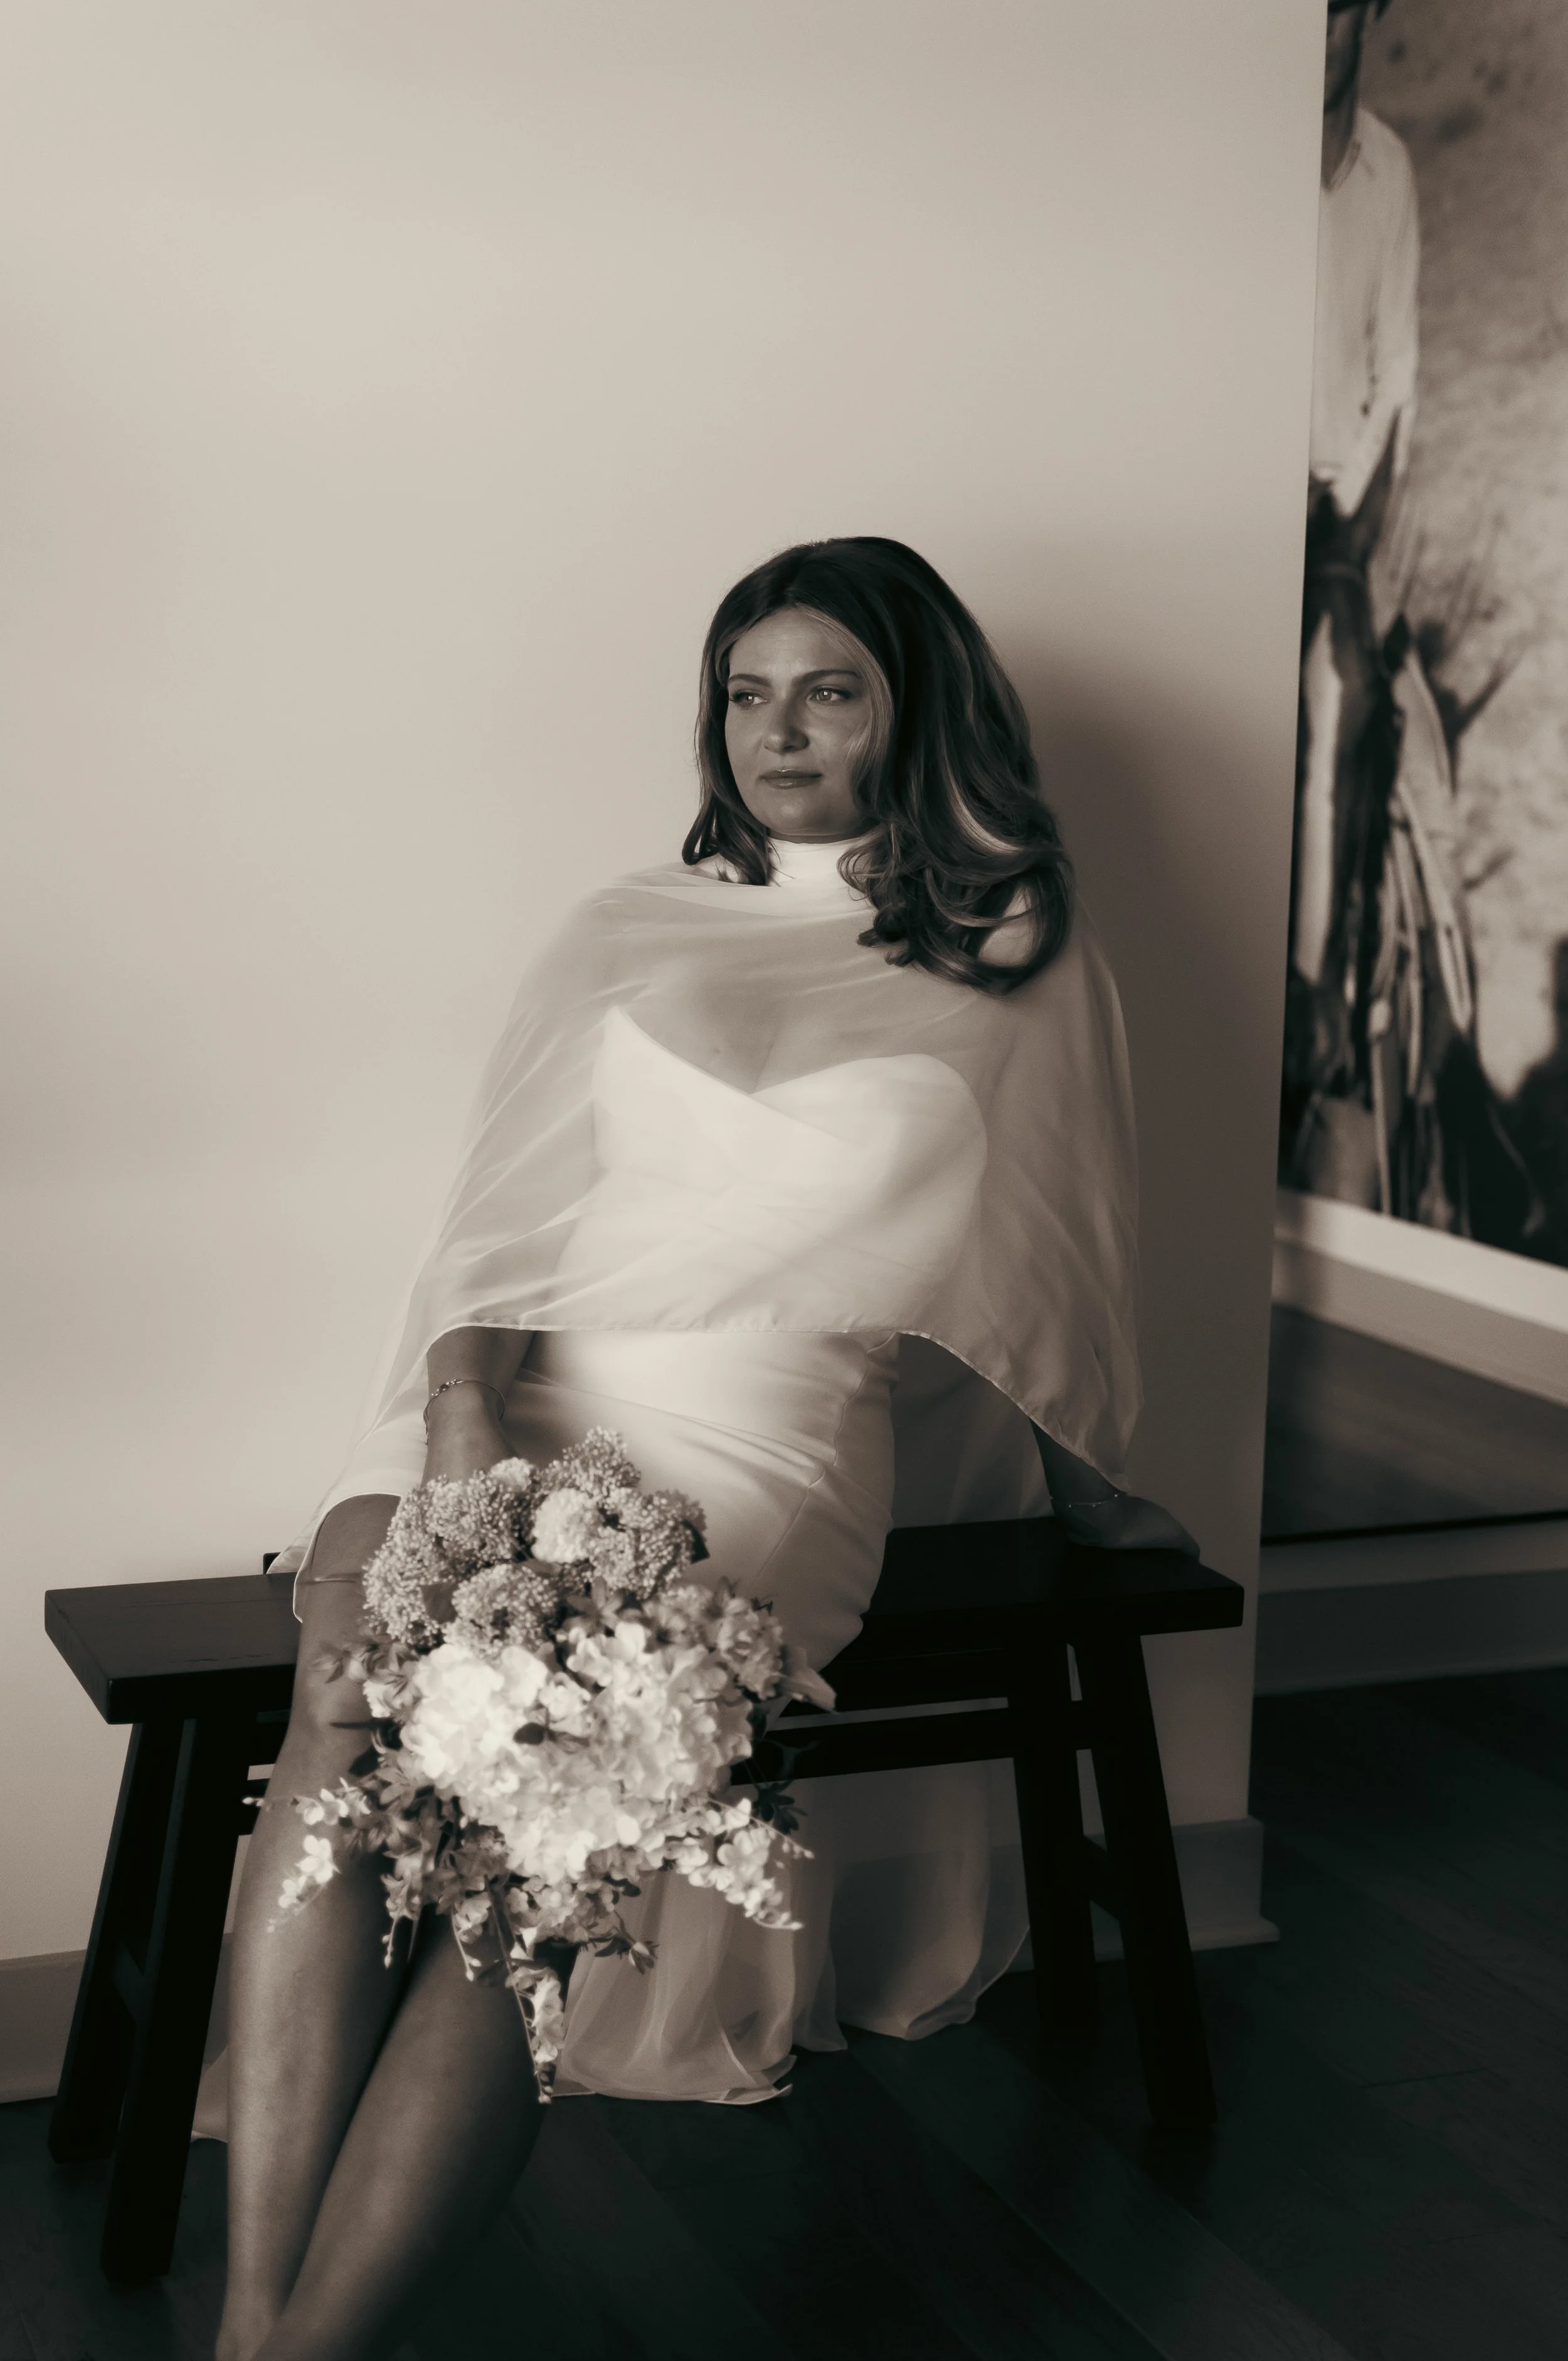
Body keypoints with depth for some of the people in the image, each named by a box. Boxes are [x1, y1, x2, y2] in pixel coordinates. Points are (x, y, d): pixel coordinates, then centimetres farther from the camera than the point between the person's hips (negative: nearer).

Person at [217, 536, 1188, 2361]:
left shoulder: (1018, 959, 15)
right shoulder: (629, 931, 20)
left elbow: (1049, 1257, 23)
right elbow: (506, 1198, 10)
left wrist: (1085, 1489, 29)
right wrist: (467, 1400, -8)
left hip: (763, 1414, -2)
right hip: (510, 1385, 2)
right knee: (351, 1683, -31)